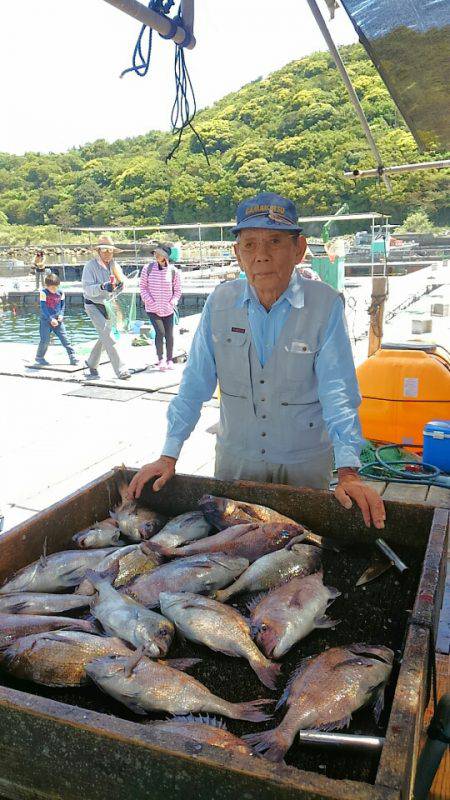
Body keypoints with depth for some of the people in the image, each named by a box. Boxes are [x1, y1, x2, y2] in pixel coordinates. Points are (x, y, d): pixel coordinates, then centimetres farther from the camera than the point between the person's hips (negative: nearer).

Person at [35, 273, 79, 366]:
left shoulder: (60, 293, 1)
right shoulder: (43, 293, -11)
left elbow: (63, 305, 12)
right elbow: (43, 308, -14)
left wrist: (61, 315, -6)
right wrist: (51, 319, -20)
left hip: (58, 320, 3)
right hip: (46, 320, -3)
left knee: (64, 338, -2)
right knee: (45, 340, -5)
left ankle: (72, 356, 0)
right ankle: (39, 357, 15)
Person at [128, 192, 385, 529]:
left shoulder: (325, 304, -15)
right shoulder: (220, 302, -7)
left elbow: (337, 391, -18)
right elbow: (195, 383, -4)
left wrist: (348, 472, -27)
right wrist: (169, 456, -6)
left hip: (304, 462, -2)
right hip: (235, 456, 2)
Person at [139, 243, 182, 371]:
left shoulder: (173, 271, -3)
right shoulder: (148, 268, -3)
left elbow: (177, 290, 6)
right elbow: (142, 287, 2)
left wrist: (172, 302, -7)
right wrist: (150, 301, -8)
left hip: (168, 309, 1)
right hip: (152, 308, -1)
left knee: (169, 334, 4)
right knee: (160, 332, -13)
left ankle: (169, 360, 20)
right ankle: (161, 359, 3)